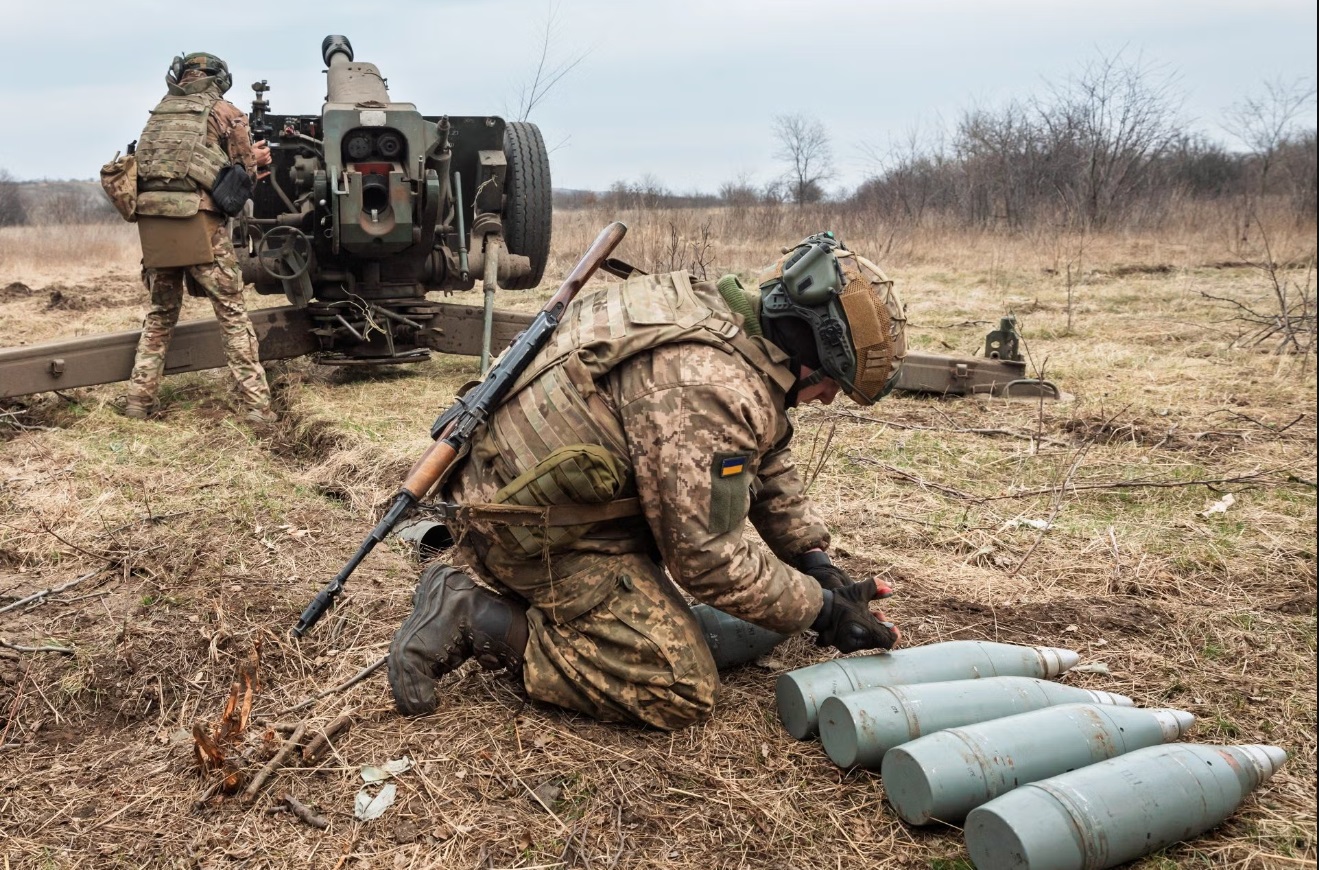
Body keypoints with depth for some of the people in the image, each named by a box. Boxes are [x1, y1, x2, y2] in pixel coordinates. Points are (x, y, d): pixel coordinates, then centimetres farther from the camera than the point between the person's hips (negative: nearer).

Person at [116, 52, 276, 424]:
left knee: (161, 312, 18)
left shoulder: (160, 110, 21)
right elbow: (245, 173, 8)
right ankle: (257, 405, -5)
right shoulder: (225, 112, 8)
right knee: (232, 313, 0)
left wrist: (246, 157, 29)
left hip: (153, 221, 5)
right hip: (198, 221, -4)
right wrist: (255, 159, 30)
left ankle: (139, 399, 14)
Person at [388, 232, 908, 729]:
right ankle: (474, 621, -8)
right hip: (532, 531, -10)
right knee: (683, 691, -9)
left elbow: (769, 464, 17)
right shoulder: (712, 389, -26)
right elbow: (710, 556, -23)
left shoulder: (733, 321, 7)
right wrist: (820, 610, -11)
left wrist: (816, 560, 7)